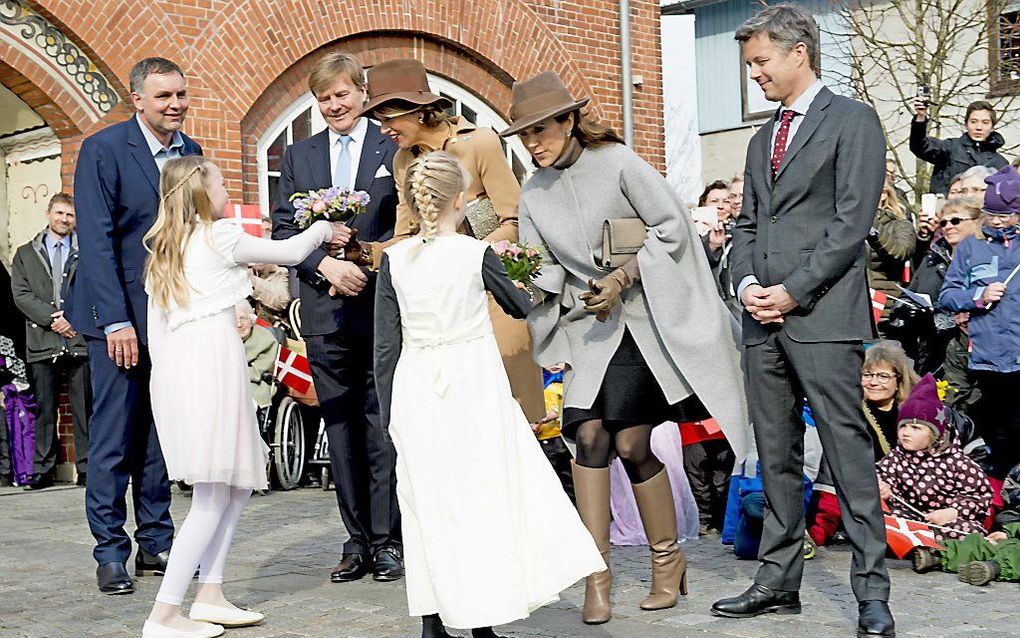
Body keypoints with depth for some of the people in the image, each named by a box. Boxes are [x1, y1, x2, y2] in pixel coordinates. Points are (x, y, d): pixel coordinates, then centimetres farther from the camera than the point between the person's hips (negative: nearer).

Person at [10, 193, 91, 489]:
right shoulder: (26, 254, 15)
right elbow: (21, 294, 4)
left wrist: (72, 317, -10)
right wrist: (51, 318, -9)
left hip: (81, 339, -1)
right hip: (42, 342, 1)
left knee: (84, 409, -1)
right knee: (44, 409, 3)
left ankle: (86, 470, 3)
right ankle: (42, 470, 8)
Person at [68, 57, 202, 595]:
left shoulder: (190, 152, 8)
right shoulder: (102, 149, -9)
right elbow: (97, 241, -13)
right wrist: (117, 320, -18)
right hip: (119, 315, -5)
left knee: (160, 434, 10)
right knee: (114, 436, 0)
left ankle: (156, 544, 18)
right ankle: (111, 552, 9)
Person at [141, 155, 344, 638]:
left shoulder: (162, 251, 20)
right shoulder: (220, 237, 0)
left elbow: (156, 327, 19)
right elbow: (290, 252, 8)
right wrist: (322, 229, 26)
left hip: (172, 363, 8)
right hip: (212, 357, -8)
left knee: (240, 480, 14)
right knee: (213, 495, -6)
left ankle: (209, 595, 12)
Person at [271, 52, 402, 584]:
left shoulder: (395, 149, 5)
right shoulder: (298, 157, 15)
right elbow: (282, 231, 8)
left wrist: (365, 267, -12)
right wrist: (326, 265, -8)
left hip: (382, 305, -3)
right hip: (324, 310, 3)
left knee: (382, 422, -3)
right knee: (340, 425, 6)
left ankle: (387, 538, 5)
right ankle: (357, 540, 13)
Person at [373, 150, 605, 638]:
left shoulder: (394, 260, 0)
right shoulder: (477, 254, -6)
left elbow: (386, 347, 2)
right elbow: (521, 307, 11)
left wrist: (390, 412, 9)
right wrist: (509, 279, 32)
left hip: (416, 391, 2)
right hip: (474, 386, -2)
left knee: (428, 499, 8)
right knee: (480, 493, 5)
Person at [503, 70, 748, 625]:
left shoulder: (617, 163, -9)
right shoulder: (534, 194, 7)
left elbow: (672, 227, -8)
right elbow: (546, 269, 7)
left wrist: (623, 277, -16)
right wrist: (531, 282, -16)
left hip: (650, 315, -4)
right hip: (592, 323, 4)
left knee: (631, 444, -8)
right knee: (590, 435, -11)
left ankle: (668, 559, 15)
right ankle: (597, 576, -5)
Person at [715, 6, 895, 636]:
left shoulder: (853, 120, 0)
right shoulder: (762, 139, 22)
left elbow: (853, 221, -9)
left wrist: (792, 290, -12)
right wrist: (748, 284, 1)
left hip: (823, 314, -7)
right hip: (765, 320, 7)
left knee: (849, 451, -7)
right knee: (776, 455, 10)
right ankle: (778, 581, 17)